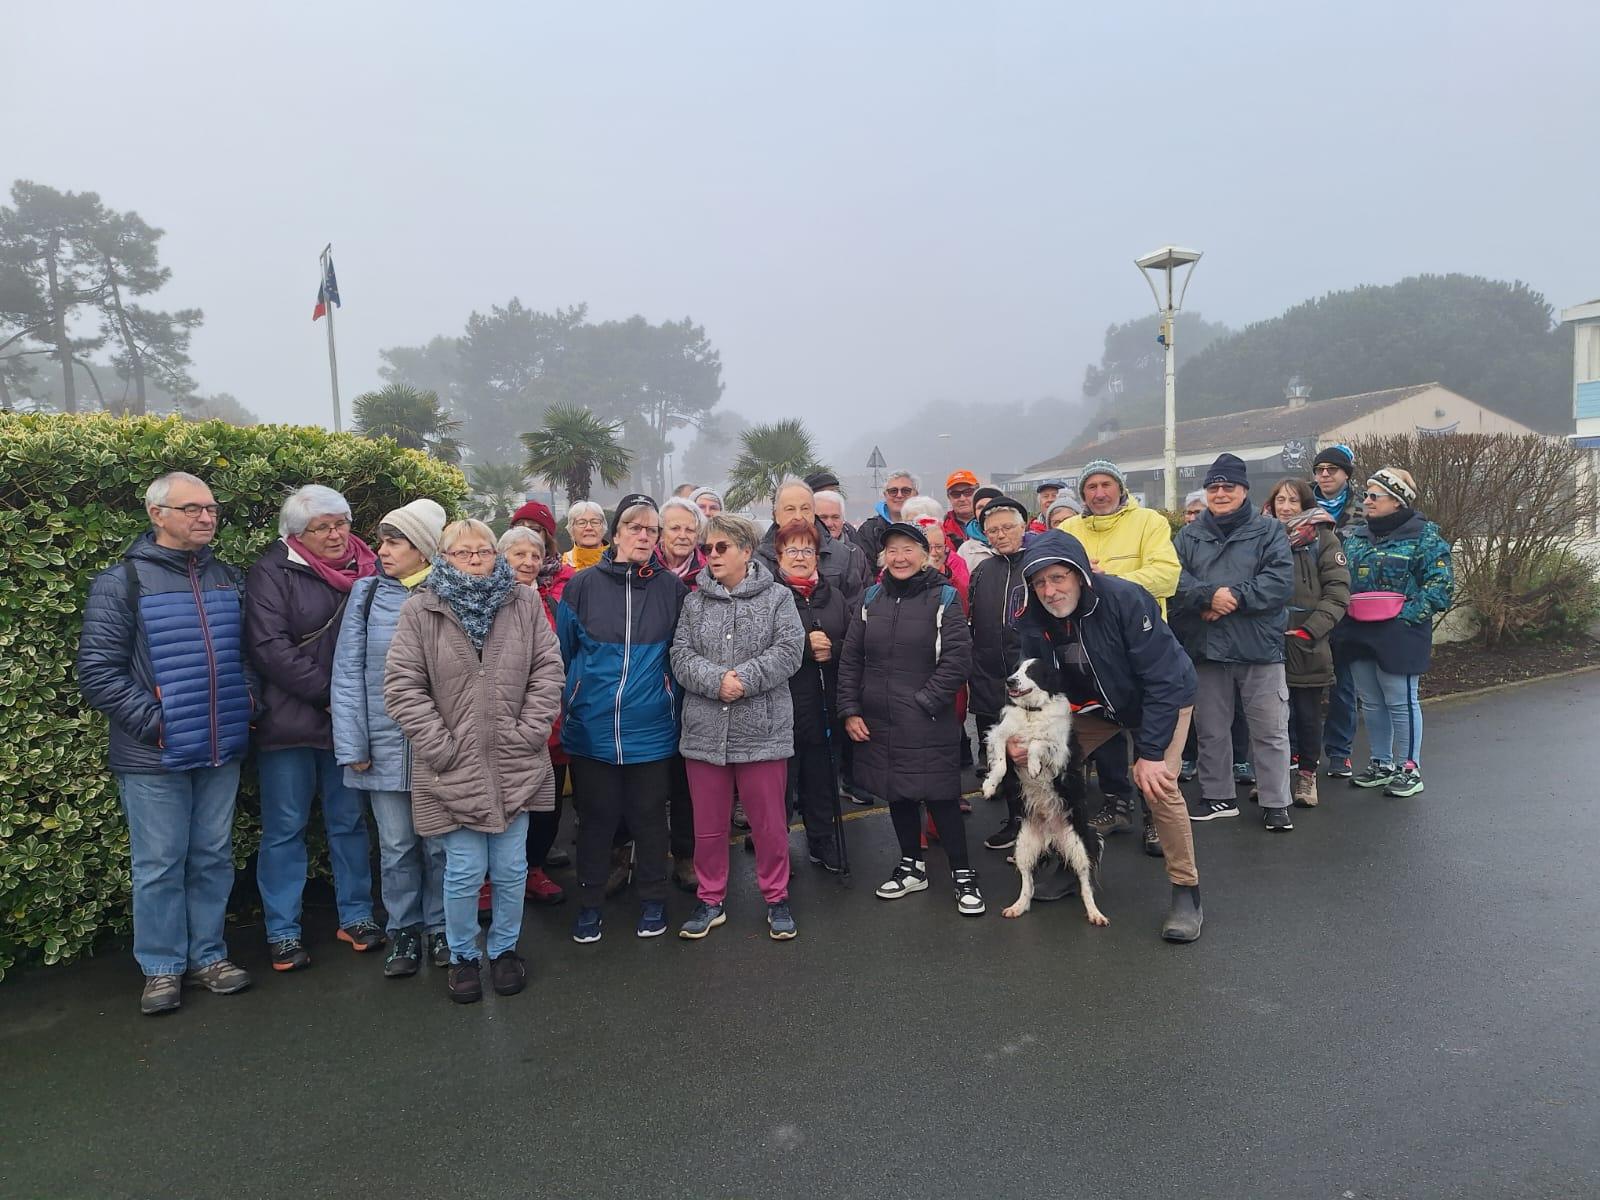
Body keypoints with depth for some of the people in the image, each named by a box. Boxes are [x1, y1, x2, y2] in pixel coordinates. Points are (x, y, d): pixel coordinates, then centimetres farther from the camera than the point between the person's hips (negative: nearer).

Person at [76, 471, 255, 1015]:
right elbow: (97, 673, -9)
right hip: (154, 757, -4)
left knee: (214, 859, 13)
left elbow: (249, 652, 17)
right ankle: (162, 968, 22)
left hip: (222, 750, 4)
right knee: (159, 866, 6)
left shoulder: (229, 578, 8)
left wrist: (245, 702, 3)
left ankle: (208, 955, 27)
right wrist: (156, 721, -14)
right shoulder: (122, 582, -7)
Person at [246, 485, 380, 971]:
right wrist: (328, 692, -16)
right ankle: (283, 932, 17)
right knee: (285, 829, 5)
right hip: (290, 722, -4)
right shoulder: (272, 572, -6)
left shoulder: (367, 569, 7)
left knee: (349, 821, 13)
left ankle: (355, 916, 25)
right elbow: (270, 648, -14)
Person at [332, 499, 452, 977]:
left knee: (439, 843, 10)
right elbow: (348, 673, 1)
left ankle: (440, 927, 27)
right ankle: (404, 931, 26)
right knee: (396, 845, 10)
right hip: (384, 745, 1)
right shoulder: (367, 593, 2)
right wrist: (351, 744, -5)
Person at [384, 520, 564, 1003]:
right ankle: (462, 956, 28)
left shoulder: (525, 603, 3)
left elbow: (548, 670, 3)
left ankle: (504, 948, 32)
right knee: (465, 872, 4)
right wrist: (438, 744, -9)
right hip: (453, 769, -1)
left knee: (511, 868, 10)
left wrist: (530, 731, -5)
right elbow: (401, 685, -4)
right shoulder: (420, 611, -1)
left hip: (515, 766, 2)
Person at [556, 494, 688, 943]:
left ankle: (652, 901, 30)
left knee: (649, 816, 13)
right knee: (595, 818, 12)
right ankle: (589, 905, 28)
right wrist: (568, 707, 6)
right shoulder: (583, 586, -3)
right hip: (591, 731, 0)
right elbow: (562, 653, 5)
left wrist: (670, 702, 8)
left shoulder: (672, 589, -2)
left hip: (651, 731, 0)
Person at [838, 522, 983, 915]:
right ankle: (911, 866, 32)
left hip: (928, 723, -4)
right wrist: (850, 710, 1)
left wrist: (924, 702, -14)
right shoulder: (873, 598, 7)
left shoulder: (943, 598, -6)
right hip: (877, 721, 5)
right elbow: (851, 659, 8)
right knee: (897, 793, 15)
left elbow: (957, 659, -12)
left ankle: (963, 874, 15)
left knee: (940, 796, 0)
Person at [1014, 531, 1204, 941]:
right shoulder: (1033, 622, -18)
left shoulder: (1125, 599, -33)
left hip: (1164, 699, -5)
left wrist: (1150, 751, -31)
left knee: (1159, 786, -22)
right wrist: (1022, 737, -28)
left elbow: (1162, 680, -30)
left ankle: (1186, 892, -3)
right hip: (1097, 704, 6)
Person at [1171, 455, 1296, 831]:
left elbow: (1280, 581, -10)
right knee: (1211, 730, 13)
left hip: (1260, 646, -2)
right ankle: (1218, 796, 27)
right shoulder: (1189, 536, 9)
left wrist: (1236, 597, -19)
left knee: (1270, 730, 3)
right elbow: (1175, 579, -5)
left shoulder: (1269, 531, 2)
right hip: (1206, 648, 3)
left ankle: (1275, 802, 15)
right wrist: (1210, 595, -20)